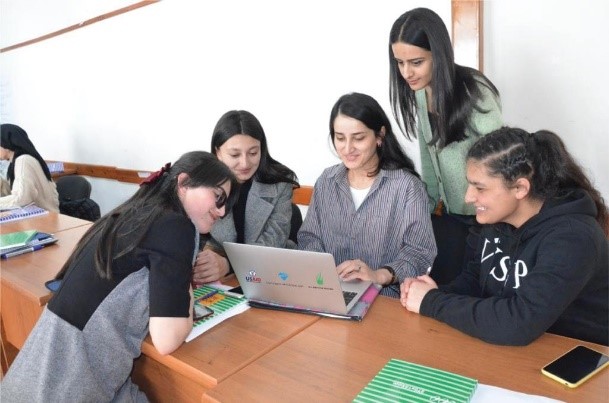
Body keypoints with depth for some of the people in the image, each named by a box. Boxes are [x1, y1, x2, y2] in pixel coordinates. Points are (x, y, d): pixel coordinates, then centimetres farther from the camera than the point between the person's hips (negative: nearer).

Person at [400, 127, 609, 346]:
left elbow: (519, 324, -32)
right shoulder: (497, 219, -4)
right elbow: (475, 276, 9)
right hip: (503, 350, 5)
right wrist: (438, 294, -10)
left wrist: (432, 302, -23)